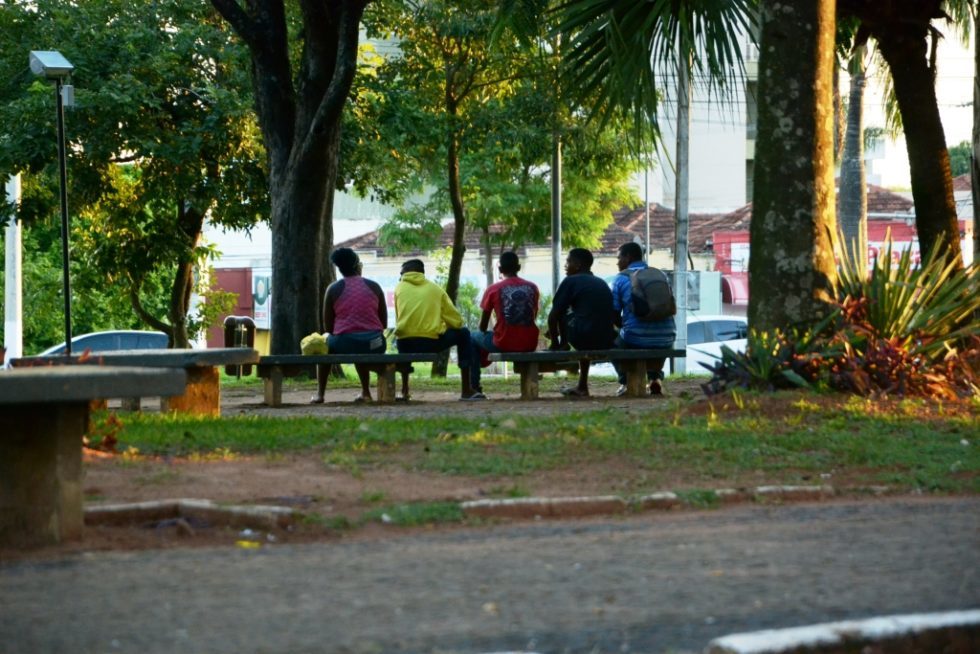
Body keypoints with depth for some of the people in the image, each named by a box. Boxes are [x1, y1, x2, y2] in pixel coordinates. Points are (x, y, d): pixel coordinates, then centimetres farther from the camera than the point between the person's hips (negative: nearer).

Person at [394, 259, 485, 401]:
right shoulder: (435, 289, 10)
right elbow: (457, 321, 10)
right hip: (432, 342, -2)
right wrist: (444, 326, 31)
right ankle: (468, 389, 20)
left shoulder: (399, 288, 11)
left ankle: (404, 390, 36)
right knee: (463, 334, 25)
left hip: (405, 344, 2)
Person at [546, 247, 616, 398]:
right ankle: (582, 387, 37)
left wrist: (555, 343, 14)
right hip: (605, 343, 7)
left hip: (583, 338, -7)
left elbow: (553, 317, -1)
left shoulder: (571, 281, 0)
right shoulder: (602, 284, 21)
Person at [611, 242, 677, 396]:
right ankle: (656, 378, 19)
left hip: (635, 340, -3)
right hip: (666, 339, 3)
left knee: (613, 342, 30)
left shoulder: (621, 279, 1)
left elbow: (615, 315, 3)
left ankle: (625, 382, 14)